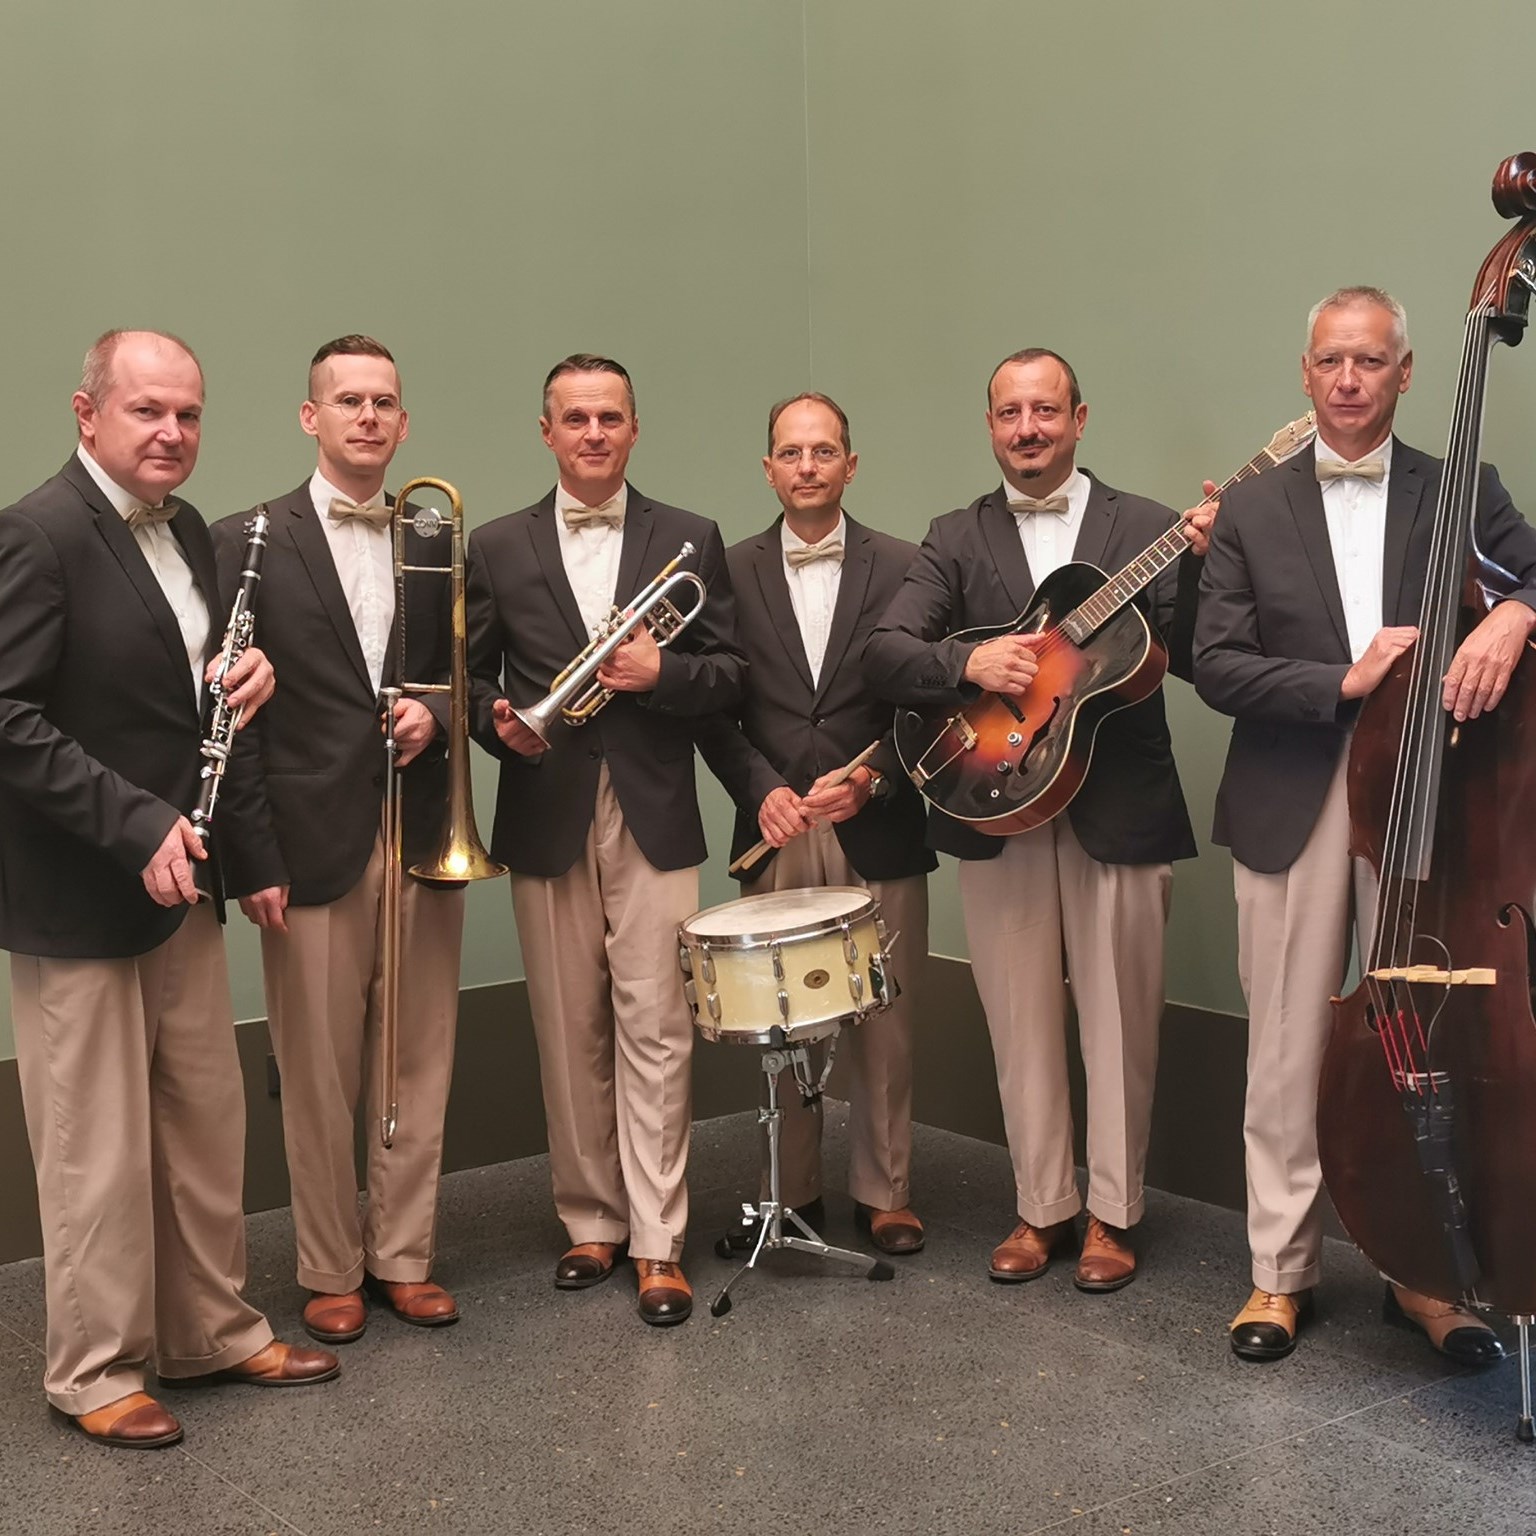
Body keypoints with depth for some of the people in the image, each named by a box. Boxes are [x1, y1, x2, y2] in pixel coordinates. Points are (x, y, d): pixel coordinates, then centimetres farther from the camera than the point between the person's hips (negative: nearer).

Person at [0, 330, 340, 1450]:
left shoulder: (186, 532, 9)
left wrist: (248, 671, -2)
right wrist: (135, 827, -24)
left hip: (178, 880, 8)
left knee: (208, 1122, 17)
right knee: (99, 1149, 4)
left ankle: (212, 1331, 33)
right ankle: (95, 1372, 22)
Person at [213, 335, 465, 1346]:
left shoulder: (436, 547, 11)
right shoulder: (248, 542, -1)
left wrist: (435, 715, -7)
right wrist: (255, 859, -9)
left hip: (423, 844, 4)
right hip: (313, 848, -3)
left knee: (420, 1068, 10)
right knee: (319, 1081, 6)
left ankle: (404, 1255, 25)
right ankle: (331, 1272, 21)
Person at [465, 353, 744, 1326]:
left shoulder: (689, 541, 7)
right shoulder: (498, 547, 9)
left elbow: (730, 673, 4)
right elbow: (473, 674, 10)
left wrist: (661, 673, -14)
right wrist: (497, 720, -11)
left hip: (653, 817, -1)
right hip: (546, 818, 1)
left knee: (655, 1034, -3)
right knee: (569, 1037, 8)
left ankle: (658, 1243, 5)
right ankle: (592, 1221, 22)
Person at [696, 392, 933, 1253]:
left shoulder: (903, 567, 3)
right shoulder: (732, 573, 6)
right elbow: (714, 706, 5)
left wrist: (871, 781, -12)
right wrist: (761, 790, -9)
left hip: (879, 828, -1)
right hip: (775, 830, 1)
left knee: (886, 1024, 4)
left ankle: (886, 1192, 18)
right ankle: (793, 1193, 20)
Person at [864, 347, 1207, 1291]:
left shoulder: (1144, 529, 3)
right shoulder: (957, 540, 7)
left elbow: (1194, 660, -7)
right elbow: (883, 655, -5)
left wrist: (1201, 561, -21)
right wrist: (970, 659, -22)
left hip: (1120, 810, -1)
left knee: (1119, 1026, 7)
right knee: (1023, 1026, 10)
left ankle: (1113, 1212, 23)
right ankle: (1044, 1208, 25)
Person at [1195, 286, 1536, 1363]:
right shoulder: (1252, 511, 6)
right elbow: (1217, 667, -1)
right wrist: (1342, 682, -14)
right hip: (1294, 815, 0)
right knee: (1289, 1054, 6)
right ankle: (1282, 1269, 20)